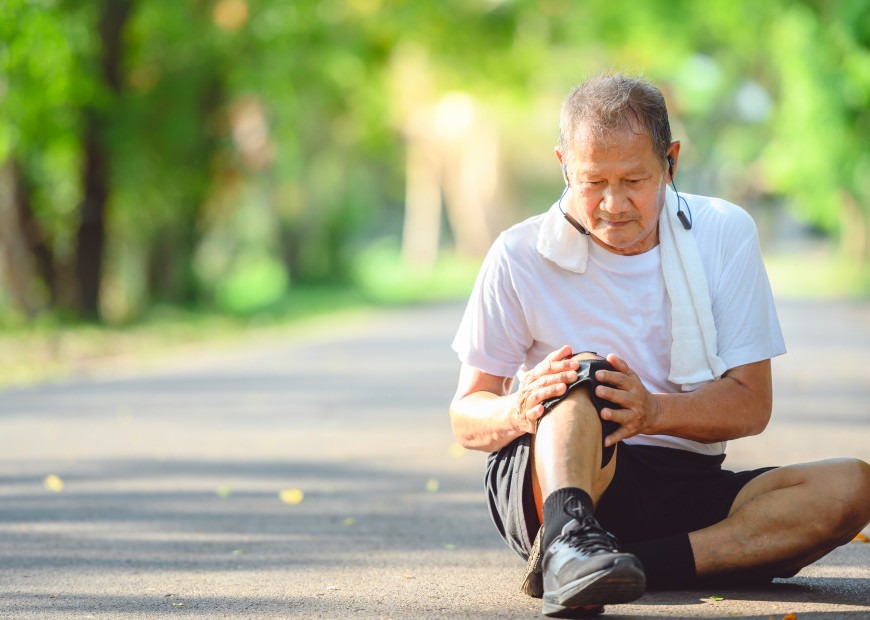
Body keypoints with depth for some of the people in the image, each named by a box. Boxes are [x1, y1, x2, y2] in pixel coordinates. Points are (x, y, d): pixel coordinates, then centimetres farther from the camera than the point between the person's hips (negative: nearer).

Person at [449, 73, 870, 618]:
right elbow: (466, 418, 0)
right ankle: (569, 543, -59)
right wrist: (521, 411, -26)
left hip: (687, 488, 3)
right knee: (581, 377, -32)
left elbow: (751, 405, -2)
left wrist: (652, 409, -24)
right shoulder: (520, 256, -2)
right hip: (543, 486, -2)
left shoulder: (724, 235, 2)